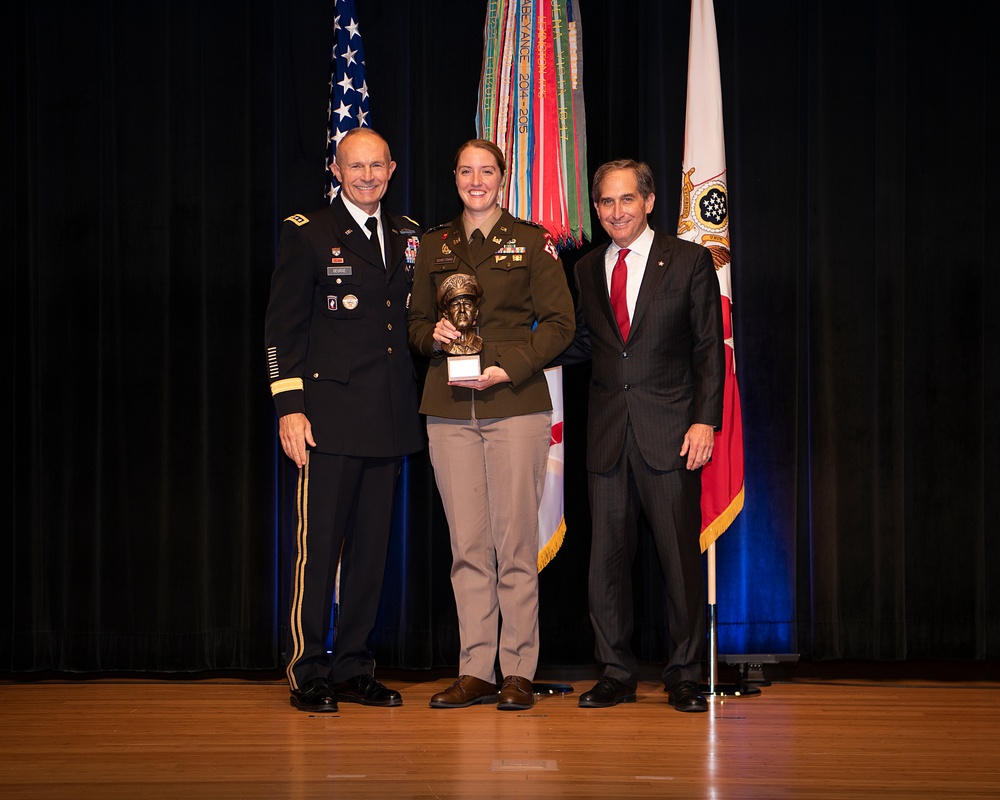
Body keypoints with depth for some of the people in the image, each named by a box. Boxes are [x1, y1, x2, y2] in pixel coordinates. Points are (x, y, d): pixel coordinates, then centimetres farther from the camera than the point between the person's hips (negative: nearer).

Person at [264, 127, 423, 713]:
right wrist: (289, 407, -10)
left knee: (372, 546, 8)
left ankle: (355, 668, 16)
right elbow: (283, 328, -3)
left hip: (389, 420, 5)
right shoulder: (308, 235, 1)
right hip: (331, 417, -5)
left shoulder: (408, 237, 15)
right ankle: (309, 674, 4)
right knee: (319, 545, -4)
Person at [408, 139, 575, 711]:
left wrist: (510, 368, -11)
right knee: (467, 544, 3)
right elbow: (417, 321, 19)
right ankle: (476, 670, 9)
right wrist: (433, 335, -4)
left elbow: (560, 323, 1)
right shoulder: (434, 246, 15)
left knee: (515, 541, -3)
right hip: (449, 409, 3)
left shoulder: (531, 241, 6)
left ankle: (518, 672, 4)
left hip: (515, 404, -3)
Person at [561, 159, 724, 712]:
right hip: (607, 435, 3)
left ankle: (684, 675, 12)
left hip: (670, 434, -3)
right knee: (607, 556, 5)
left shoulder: (690, 261, 1)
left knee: (680, 557, 1)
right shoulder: (587, 270, 13)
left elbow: (709, 349, -1)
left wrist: (705, 419, -10)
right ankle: (615, 673, 16)